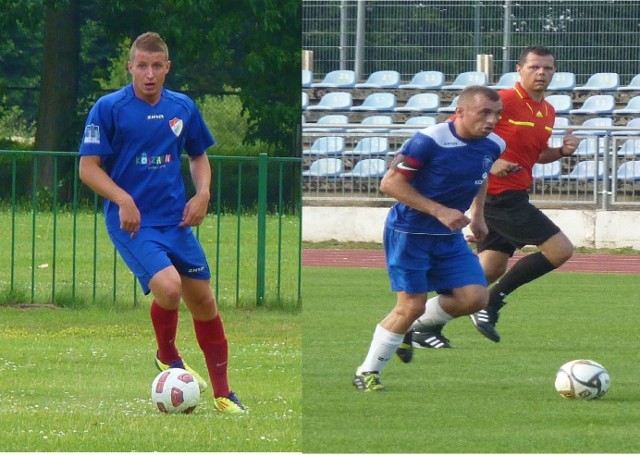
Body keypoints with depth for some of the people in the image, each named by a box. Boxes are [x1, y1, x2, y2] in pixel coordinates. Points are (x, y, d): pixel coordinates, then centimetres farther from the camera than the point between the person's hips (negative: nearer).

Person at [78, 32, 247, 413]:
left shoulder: (183, 108, 5)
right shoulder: (109, 108, -9)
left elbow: (199, 156, 19)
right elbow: (88, 167, -8)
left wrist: (202, 193, 1)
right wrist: (123, 200, -22)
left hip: (176, 220, 5)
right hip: (132, 221, -5)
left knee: (203, 300, 6)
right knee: (168, 286, -25)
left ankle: (222, 393, 19)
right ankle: (168, 357, 5)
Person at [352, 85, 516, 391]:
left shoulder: (493, 146, -3)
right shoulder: (430, 141, -24)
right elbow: (389, 183, -21)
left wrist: (477, 214, 15)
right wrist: (439, 211, -24)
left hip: (449, 236, 6)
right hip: (409, 232, -6)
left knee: (475, 298, -7)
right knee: (411, 306, -10)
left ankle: (420, 326, 19)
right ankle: (367, 373, 8)